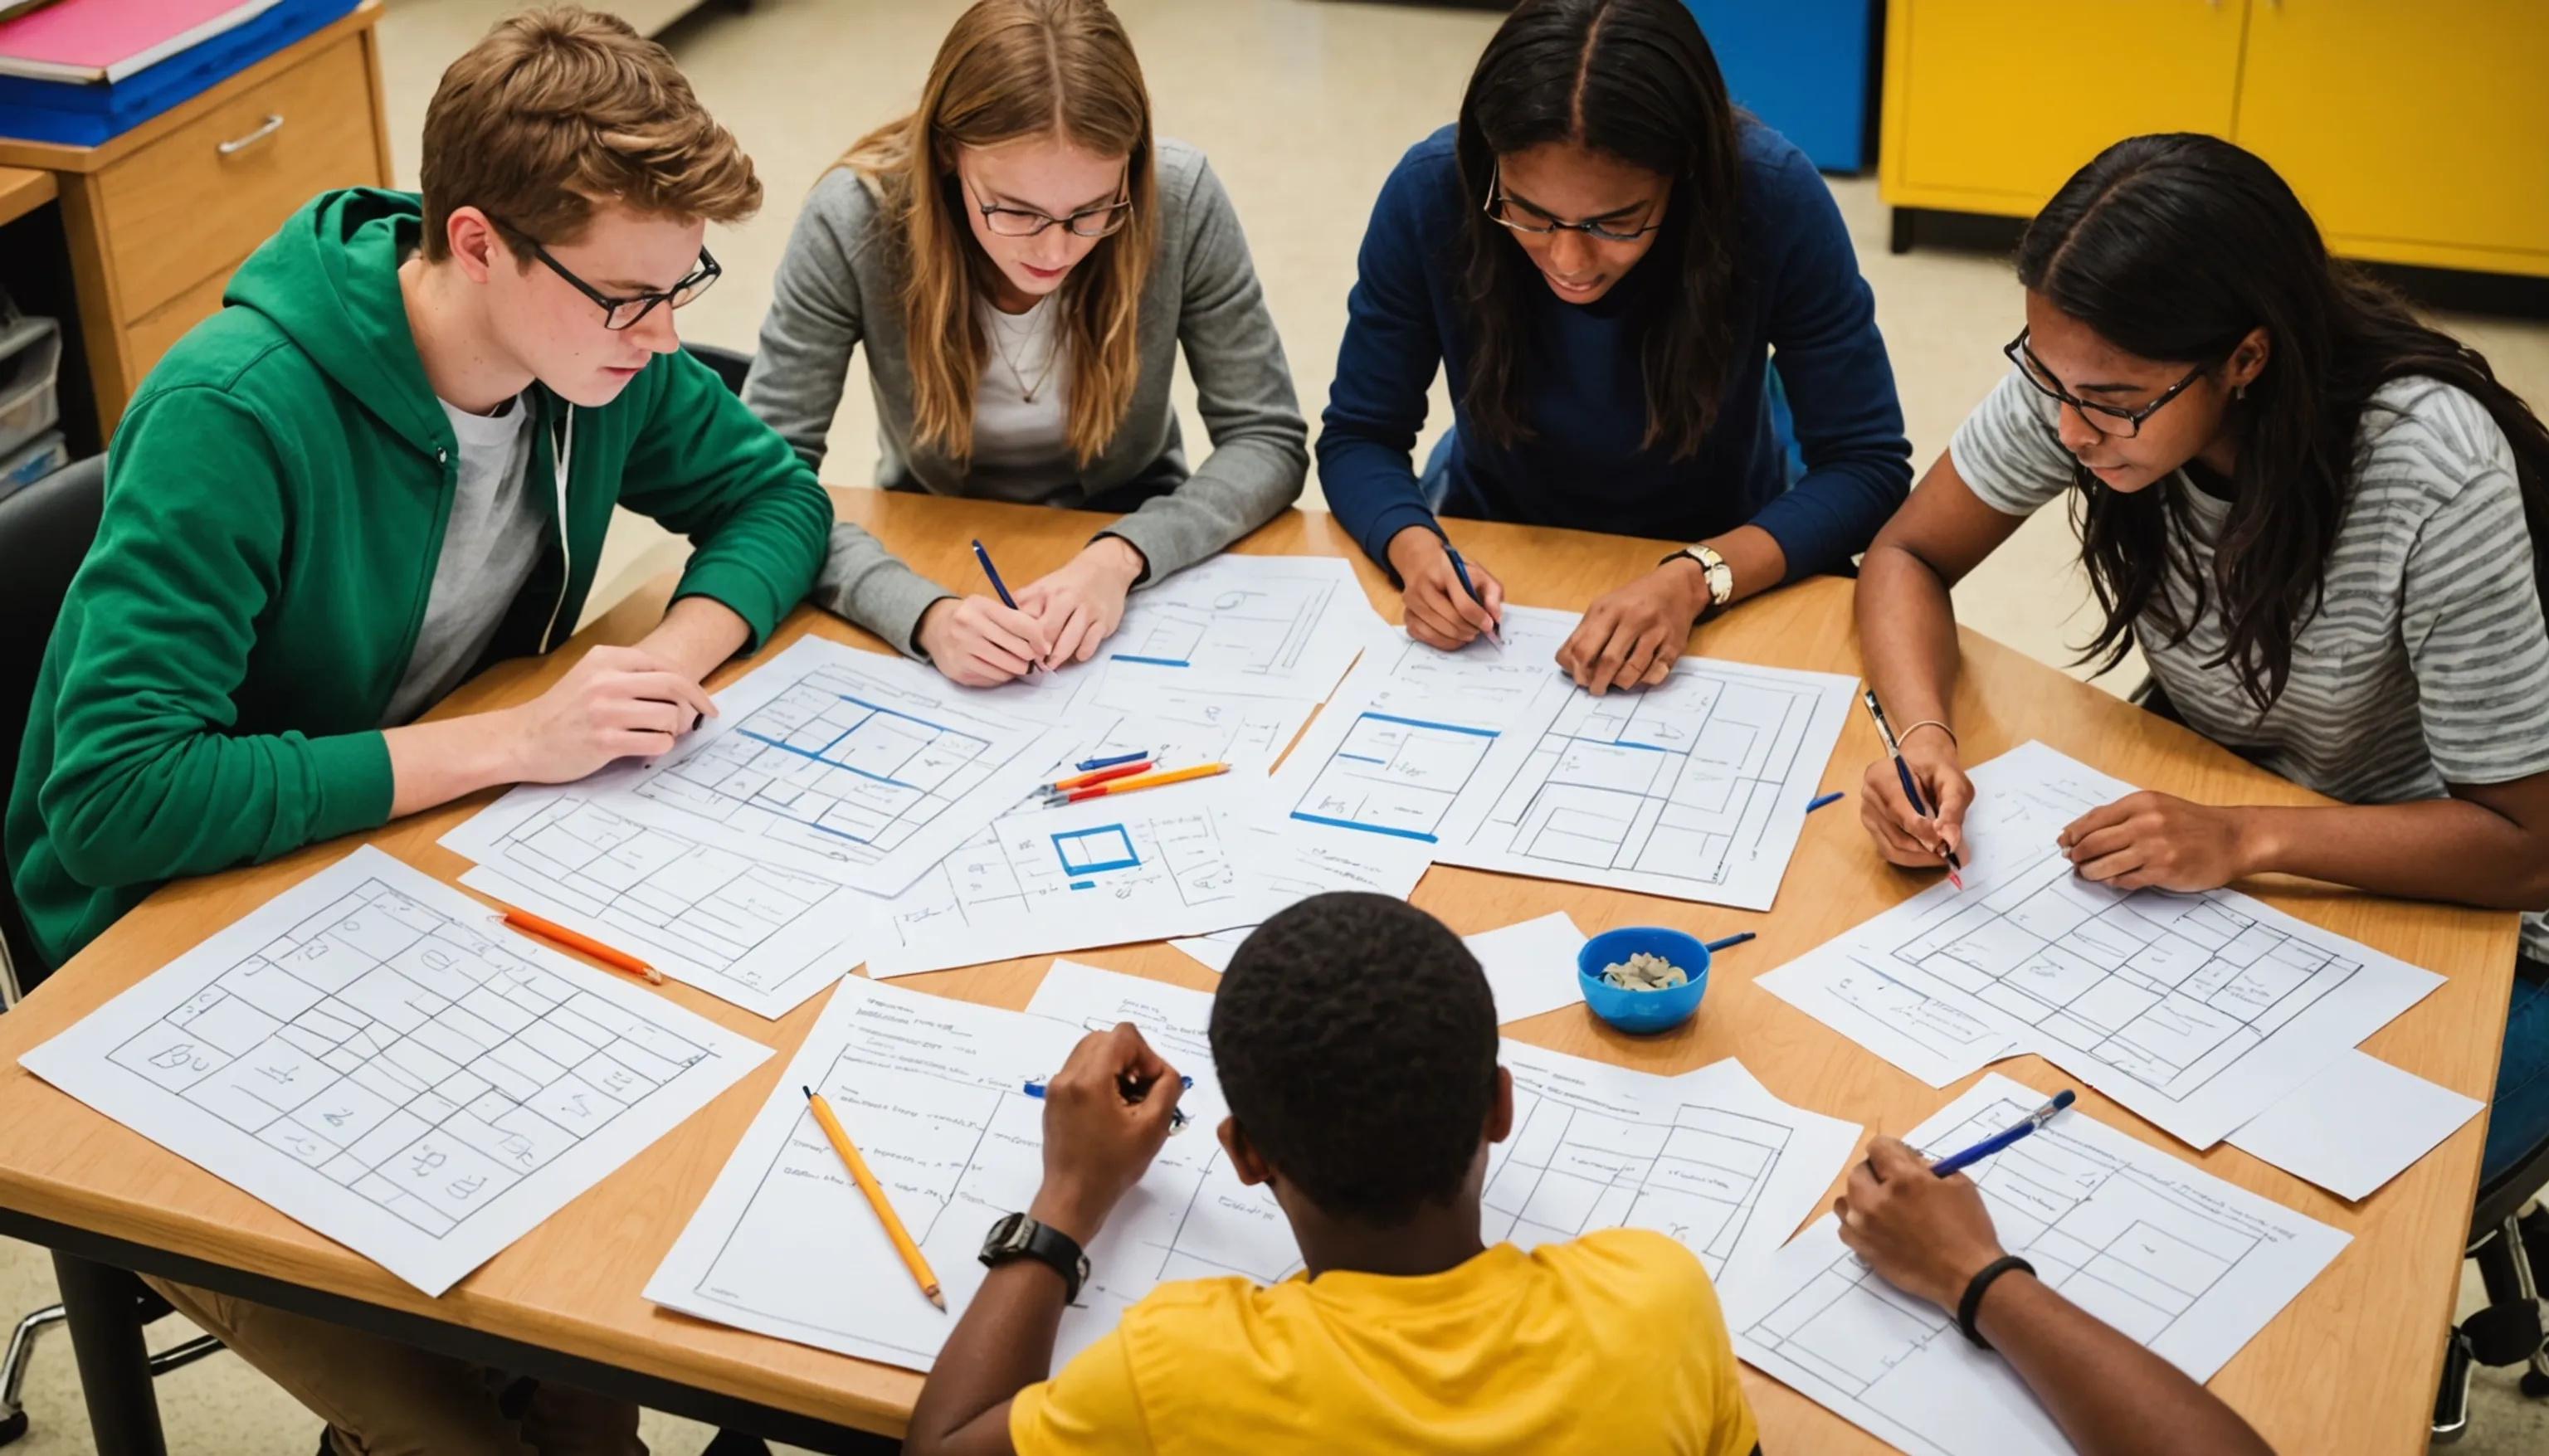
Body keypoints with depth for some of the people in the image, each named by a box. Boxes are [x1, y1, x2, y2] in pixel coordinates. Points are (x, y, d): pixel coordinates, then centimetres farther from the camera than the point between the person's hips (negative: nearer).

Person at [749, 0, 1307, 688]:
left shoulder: (1180, 202, -21)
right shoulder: (856, 221, -23)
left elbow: (1268, 441, -13)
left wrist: (1121, 557, -30)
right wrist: (923, 611, -38)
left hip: (1135, 549, 0)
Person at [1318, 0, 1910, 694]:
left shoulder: (1772, 197, -24)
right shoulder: (1430, 194, -21)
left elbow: (1868, 465, -18)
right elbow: (1358, 438, -10)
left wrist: (1696, 579, -33)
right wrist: (1414, 549, -30)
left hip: (1718, 558, -1)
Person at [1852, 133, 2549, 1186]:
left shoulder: (2435, 477, -30)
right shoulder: (2082, 377, -18)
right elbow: (1908, 556, -2)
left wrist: (2242, 840, -33)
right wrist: (1924, 736, -22)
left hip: (2437, 904, -5)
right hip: (2199, 812, 5)